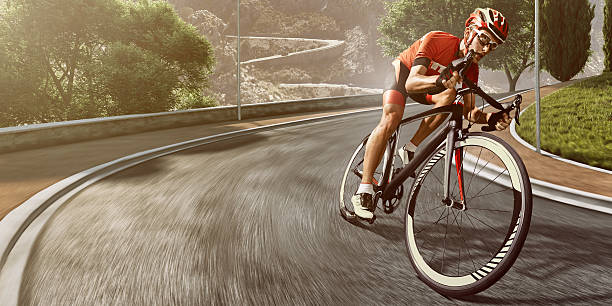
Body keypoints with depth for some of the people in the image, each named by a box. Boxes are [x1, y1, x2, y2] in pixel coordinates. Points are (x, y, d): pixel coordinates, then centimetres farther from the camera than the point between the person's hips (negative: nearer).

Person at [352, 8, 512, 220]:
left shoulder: (471, 68, -17)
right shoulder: (436, 40, -34)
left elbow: (469, 111, -20)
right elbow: (411, 83, -44)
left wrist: (490, 119, -41)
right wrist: (441, 79, -63)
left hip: (431, 83, 6)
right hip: (403, 72, -6)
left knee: (449, 96, -26)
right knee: (391, 120, -29)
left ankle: (410, 150, -14)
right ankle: (364, 191, -29)